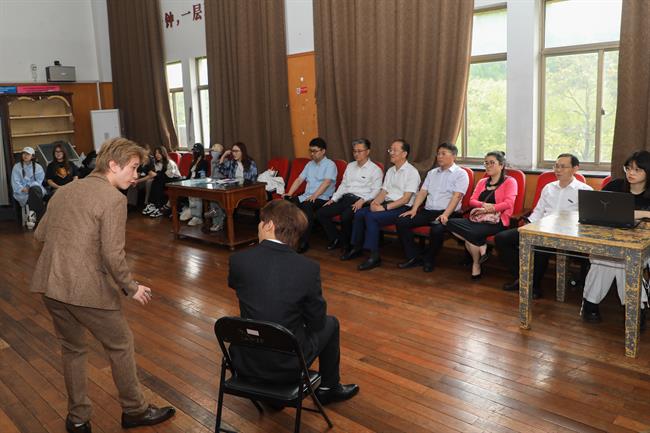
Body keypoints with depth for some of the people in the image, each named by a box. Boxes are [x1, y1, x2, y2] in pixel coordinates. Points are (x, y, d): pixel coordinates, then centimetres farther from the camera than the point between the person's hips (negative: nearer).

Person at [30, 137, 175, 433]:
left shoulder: (64, 192, 11)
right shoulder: (113, 198, -14)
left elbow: (40, 234, 18)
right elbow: (113, 255, -19)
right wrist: (132, 288, -7)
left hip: (49, 284, 8)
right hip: (87, 289, -7)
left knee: (72, 348, 23)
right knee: (120, 345, 13)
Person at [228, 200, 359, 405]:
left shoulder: (238, 259, -13)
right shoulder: (309, 268, -17)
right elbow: (316, 321, -4)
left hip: (245, 363, 2)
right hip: (287, 366, -2)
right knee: (330, 323, 24)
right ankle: (329, 388, 39)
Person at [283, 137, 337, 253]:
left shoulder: (330, 164, -2)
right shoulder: (310, 164, 21)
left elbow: (327, 182, -17)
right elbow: (299, 180, 15)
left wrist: (314, 196, -28)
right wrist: (289, 194, 1)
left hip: (322, 198, -6)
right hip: (306, 196, 7)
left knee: (306, 205, -37)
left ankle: (304, 242, -32)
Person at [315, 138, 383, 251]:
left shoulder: (375, 170, 0)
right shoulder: (350, 166, 21)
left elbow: (376, 191, -7)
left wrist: (362, 200, -22)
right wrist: (333, 199, 9)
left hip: (360, 201, -7)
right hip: (345, 198, 7)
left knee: (345, 216, -35)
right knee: (320, 213, -10)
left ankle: (346, 244, -9)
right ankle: (335, 238, 6)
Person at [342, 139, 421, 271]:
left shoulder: (412, 172, -7)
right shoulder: (390, 171, 18)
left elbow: (406, 199, -15)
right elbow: (383, 191, 14)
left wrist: (385, 207, -21)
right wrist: (375, 202, -9)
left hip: (402, 208, -7)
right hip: (387, 204, 7)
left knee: (371, 216, -28)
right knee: (359, 213, -14)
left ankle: (374, 256, -23)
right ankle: (357, 247, -1)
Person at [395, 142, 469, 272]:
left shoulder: (461, 174, 2)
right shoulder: (432, 173, 22)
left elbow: (457, 196, -11)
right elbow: (423, 192, 15)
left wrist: (445, 214, -25)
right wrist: (414, 209, -2)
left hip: (448, 213, -6)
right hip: (428, 211, 6)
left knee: (437, 229, -37)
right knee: (401, 222, -14)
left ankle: (429, 260, -10)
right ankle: (413, 257, -7)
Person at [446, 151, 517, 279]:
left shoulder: (510, 181, 6)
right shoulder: (482, 182, 24)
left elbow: (508, 203, -9)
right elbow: (472, 201, 12)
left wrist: (489, 209, -16)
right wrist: (484, 204, -10)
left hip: (496, 221, -6)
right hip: (478, 219, 6)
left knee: (471, 232, -33)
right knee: (451, 223, -21)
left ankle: (476, 264, -8)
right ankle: (481, 247, -18)